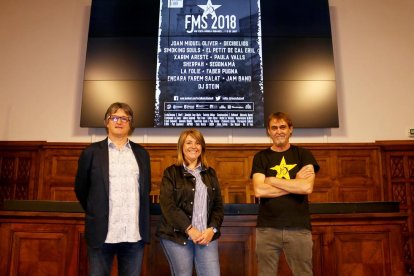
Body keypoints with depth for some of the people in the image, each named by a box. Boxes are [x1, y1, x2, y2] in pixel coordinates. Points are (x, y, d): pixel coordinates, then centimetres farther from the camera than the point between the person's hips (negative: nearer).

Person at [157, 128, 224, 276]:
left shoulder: (210, 173, 13)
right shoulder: (171, 173, 2)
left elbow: (218, 205, 10)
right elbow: (167, 205, -9)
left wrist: (212, 229, -6)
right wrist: (189, 229, -15)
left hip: (206, 235, 3)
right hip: (177, 236, -2)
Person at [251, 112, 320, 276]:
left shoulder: (303, 155, 6)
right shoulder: (261, 157, 6)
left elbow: (307, 187, -11)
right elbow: (259, 190, -9)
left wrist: (271, 180, -7)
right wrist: (296, 183, -10)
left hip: (299, 227, 0)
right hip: (267, 228, 0)